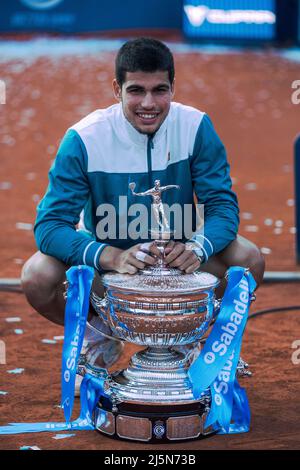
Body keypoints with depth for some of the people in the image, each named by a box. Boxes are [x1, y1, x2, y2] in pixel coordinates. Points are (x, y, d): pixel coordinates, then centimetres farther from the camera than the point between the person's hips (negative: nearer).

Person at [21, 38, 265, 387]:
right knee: (37, 277, -29)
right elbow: (49, 224, -27)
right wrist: (112, 257, -45)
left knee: (249, 260, -23)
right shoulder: (83, 139, -23)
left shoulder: (196, 128, -18)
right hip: (105, 252, -1)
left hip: (175, 252, 2)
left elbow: (222, 203, -16)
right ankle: (98, 335, 6)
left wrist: (198, 247, -40)